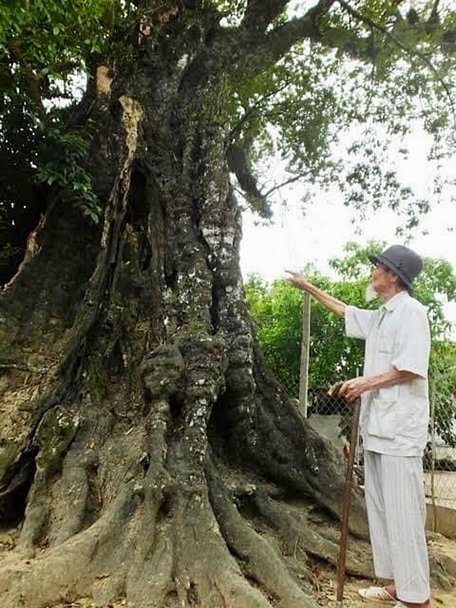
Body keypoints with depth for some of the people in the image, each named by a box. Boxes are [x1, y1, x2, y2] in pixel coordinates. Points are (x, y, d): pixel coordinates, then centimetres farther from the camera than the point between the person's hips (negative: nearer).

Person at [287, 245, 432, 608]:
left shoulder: (411, 311, -10)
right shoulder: (379, 317, 16)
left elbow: (411, 368, -18)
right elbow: (344, 310, 31)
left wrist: (365, 382, -13)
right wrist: (308, 287, 34)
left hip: (400, 429, -9)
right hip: (377, 426, 9)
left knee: (402, 513, -4)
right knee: (380, 509, 13)